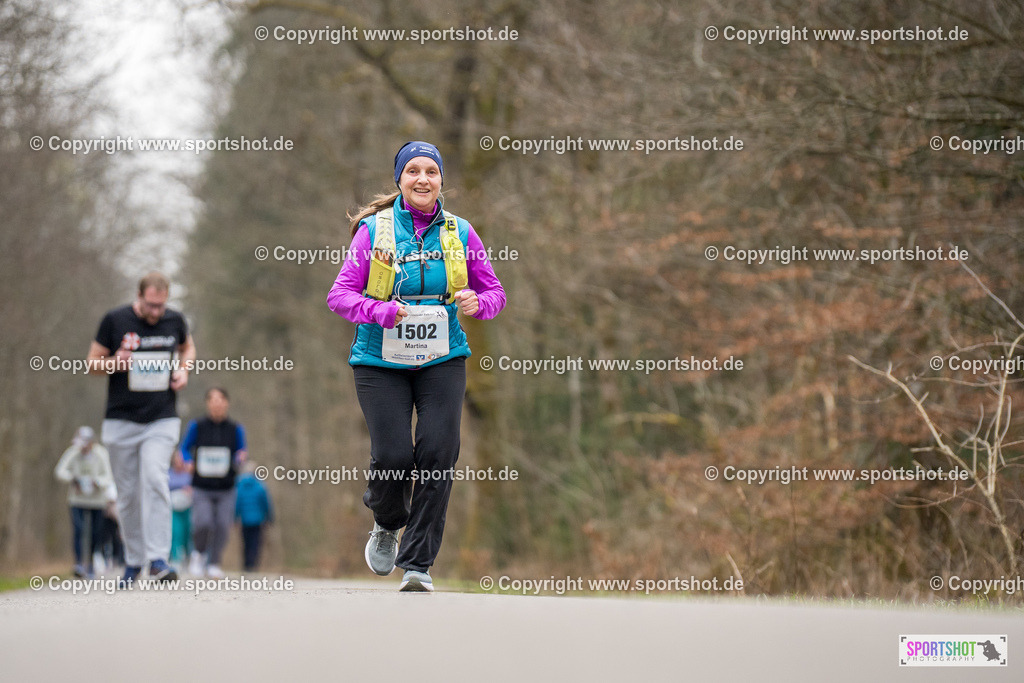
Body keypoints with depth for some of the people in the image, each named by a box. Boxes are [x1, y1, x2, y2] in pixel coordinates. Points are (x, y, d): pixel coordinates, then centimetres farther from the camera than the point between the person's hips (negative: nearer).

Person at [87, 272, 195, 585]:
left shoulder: (174, 321, 1)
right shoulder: (114, 321, -6)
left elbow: (188, 347, 23)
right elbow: (92, 363, 2)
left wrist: (183, 370, 2)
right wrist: (114, 363, -20)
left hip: (162, 420, 0)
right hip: (121, 421, 0)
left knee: (154, 481, -18)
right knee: (127, 494, 5)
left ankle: (158, 559, -20)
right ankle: (133, 561, 19)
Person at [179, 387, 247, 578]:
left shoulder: (235, 429, 4)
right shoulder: (197, 427, 1)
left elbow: (240, 453, 10)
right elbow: (185, 448, 11)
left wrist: (240, 460, -13)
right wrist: (188, 462, -9)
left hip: (225, 490, 2)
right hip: (201, 488, -2)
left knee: (222, 526, -8)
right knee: (203, 524, -19)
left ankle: (214, 564, 12)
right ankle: (198, 553, 11)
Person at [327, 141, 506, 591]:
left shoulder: (459, 232, 5)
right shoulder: (373, 230, -1)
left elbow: (494, 291, 11)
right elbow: (341, 294, -3)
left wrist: (477, 303, -12)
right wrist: (381, 311, -22)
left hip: (442, 360, 2)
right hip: (381, 361, -2)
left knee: (438, 453, -13)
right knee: (394, 456, -12)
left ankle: (418, 563, -2)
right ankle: (387, 525, 23)